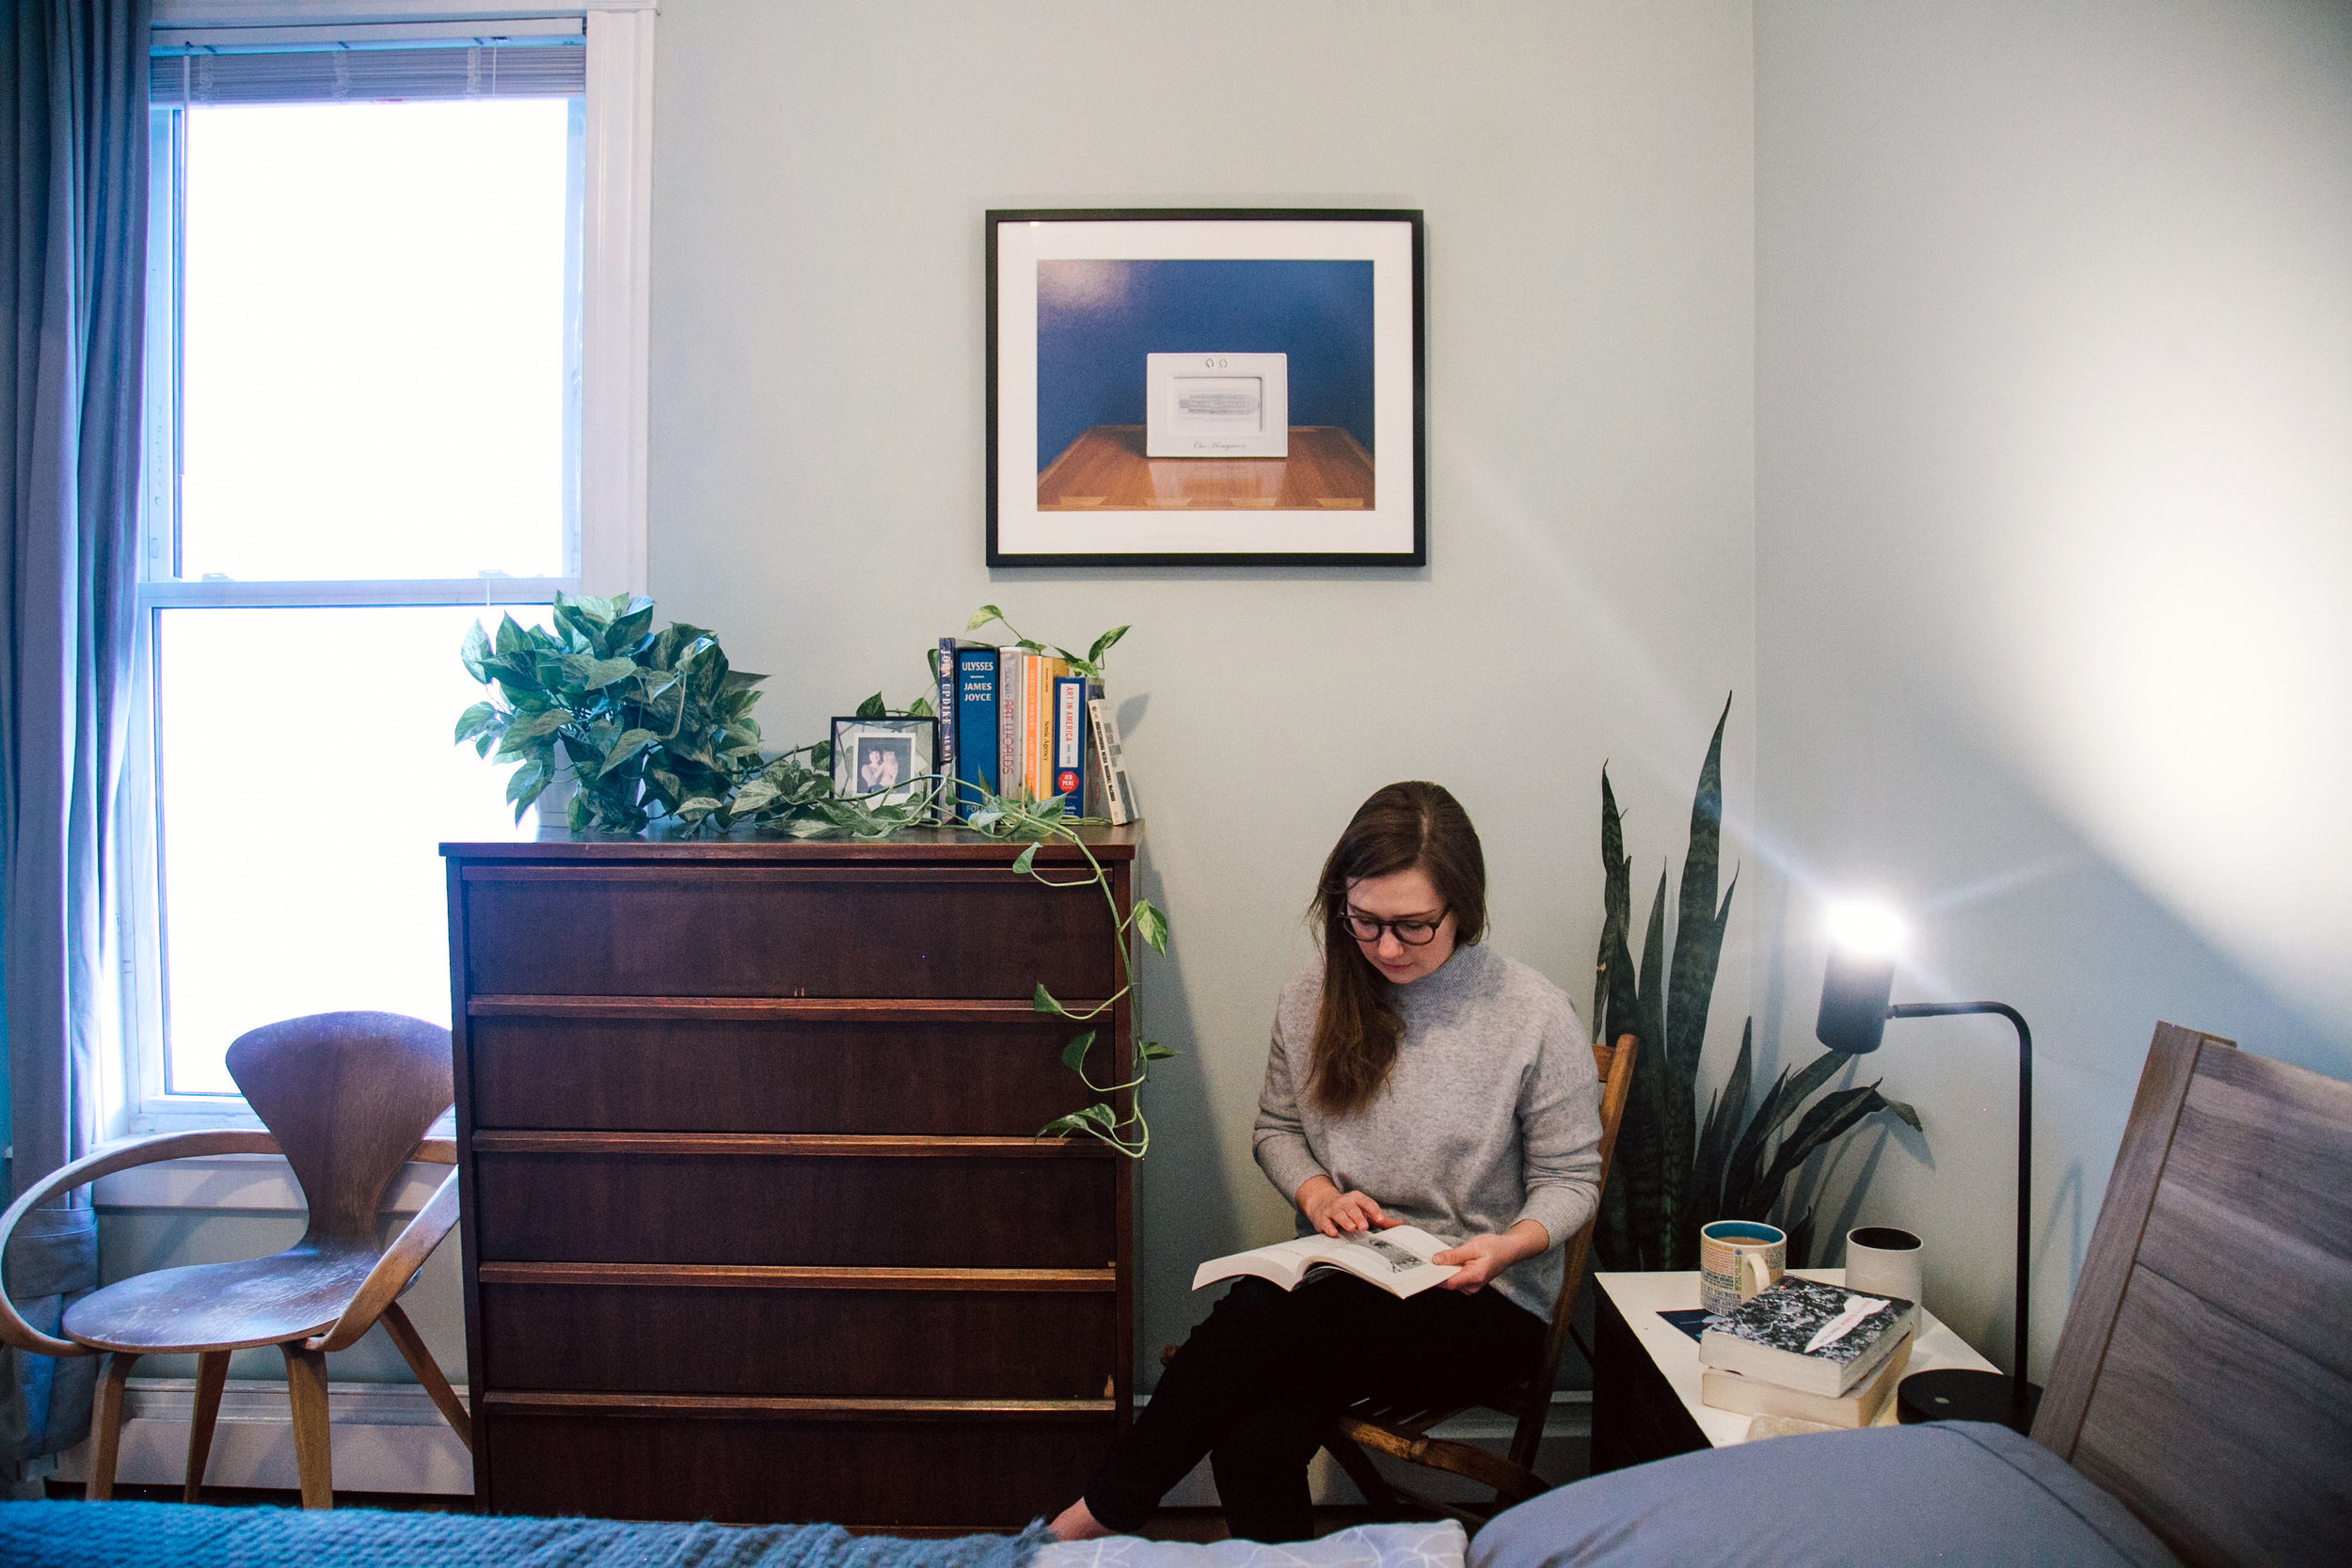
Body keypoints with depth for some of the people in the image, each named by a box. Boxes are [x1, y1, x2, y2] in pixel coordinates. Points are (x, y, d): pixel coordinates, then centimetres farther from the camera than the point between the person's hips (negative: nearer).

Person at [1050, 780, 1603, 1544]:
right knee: (1255, 1442, -31)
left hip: (1483, 1307, -3)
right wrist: (1317, 1193, -7)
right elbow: (1277, 1127, 15)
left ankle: (1101, 1515, -9)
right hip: (1346, 1277, 3)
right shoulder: (1314, 995, 2)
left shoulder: (1535, 1015, -9)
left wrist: (1508, 1246, -22)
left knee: (1253, 1320, -29)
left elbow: (1570, 1180, -1)